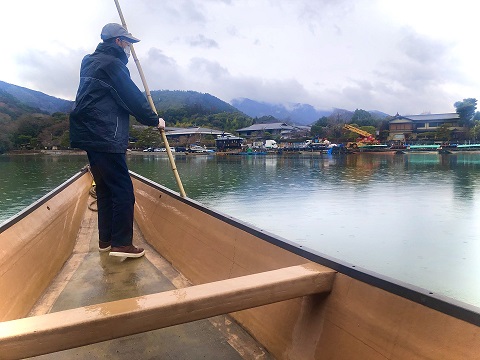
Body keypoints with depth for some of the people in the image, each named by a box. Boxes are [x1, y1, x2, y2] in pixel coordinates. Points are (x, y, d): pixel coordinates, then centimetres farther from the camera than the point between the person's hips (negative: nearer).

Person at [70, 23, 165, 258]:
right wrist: (154, 120, 4)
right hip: (104, 137, -10)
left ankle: (105, 240, 18)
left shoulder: (91, 62, 21)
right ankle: (121, 243, -7)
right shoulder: (112, 64, -7)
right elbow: (133, 99, -8)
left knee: (106, 188, 13)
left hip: (90, 135, 10)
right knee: (123, 190, -8)